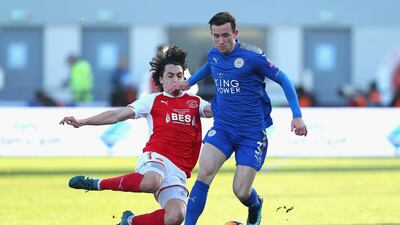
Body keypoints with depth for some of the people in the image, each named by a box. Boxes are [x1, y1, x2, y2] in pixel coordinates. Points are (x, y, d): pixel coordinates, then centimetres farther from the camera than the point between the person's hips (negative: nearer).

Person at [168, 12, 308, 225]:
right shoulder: (213, 55, 2)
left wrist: (297, 116, -11)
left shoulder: (253, 56, -16)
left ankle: (255, 205, 33)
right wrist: (189, 82, 28)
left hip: (252, 133, -4)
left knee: (241, 192, -5)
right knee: (204, 173, -19)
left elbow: (283, 80, -7)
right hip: (222, 128, 4)